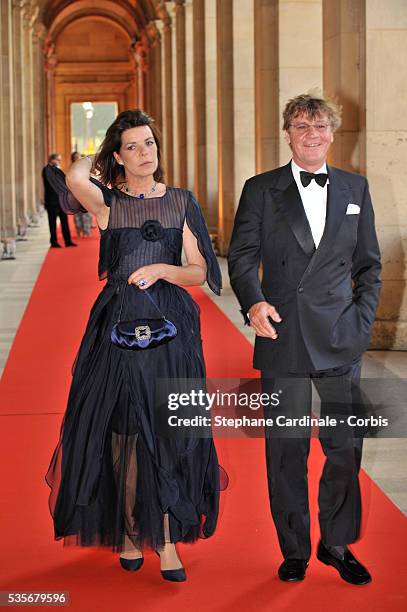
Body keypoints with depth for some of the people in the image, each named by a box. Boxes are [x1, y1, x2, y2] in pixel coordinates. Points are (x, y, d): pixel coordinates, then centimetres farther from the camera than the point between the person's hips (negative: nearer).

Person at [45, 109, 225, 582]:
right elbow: (75, 177, -22)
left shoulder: (181, 201, 7)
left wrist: (163, 269, -12)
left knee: (168, 433, 0)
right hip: (120, 325, -1)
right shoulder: (107, 201, 1)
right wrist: (99, 159, 0)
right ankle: (129, 531, 17)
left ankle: (166, 537, 6)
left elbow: (200, 272, 7)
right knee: (123, 433, 3)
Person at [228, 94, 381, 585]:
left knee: (345, 446, 3)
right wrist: (253, 303, -20)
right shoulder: (261, 190, 5)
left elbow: (368, 264, 13)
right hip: (283, 337, -1)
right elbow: (242, 256, -2)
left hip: (341, 340, 2)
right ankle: (294, 549, 19)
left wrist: (362, 320, 2)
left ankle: (337, 544, 21)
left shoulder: (355, 188, 11)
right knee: (286, 448, 5)